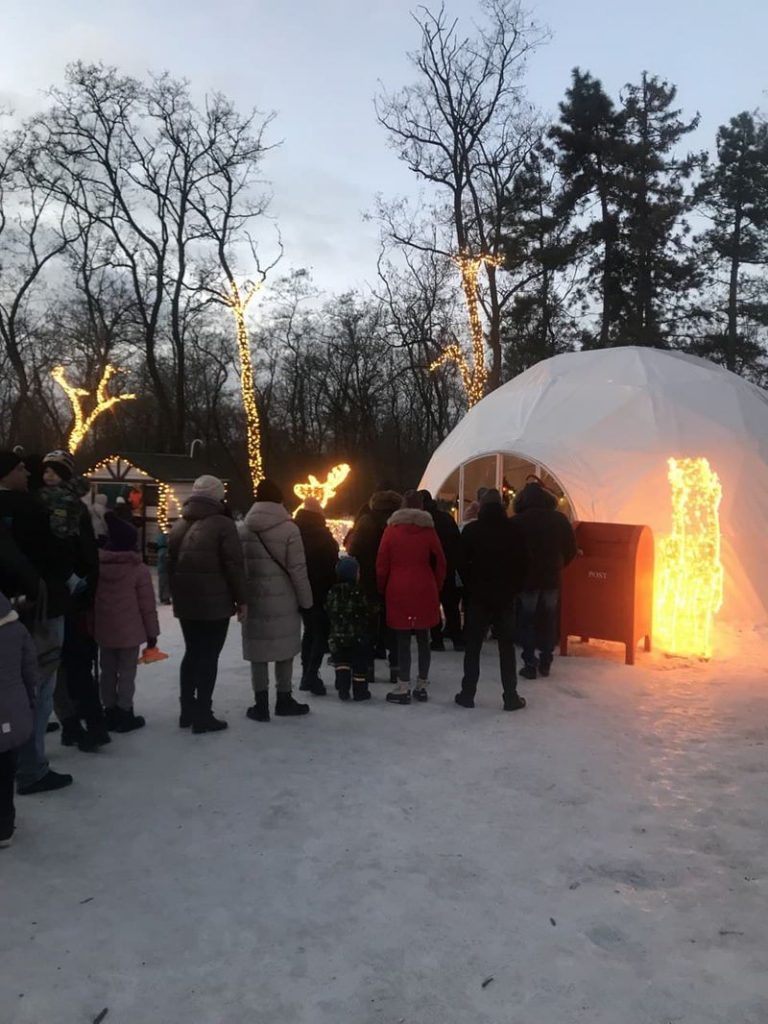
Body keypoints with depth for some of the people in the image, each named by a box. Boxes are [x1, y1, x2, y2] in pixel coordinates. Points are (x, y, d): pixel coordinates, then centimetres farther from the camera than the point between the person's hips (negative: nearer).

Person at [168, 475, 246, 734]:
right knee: (208, 657, -1)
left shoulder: (179, 526, 11)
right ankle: (203, 715, 3)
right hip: (215, 604, -7)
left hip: (185, 603, 7)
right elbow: (234, 566, -14)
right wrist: (241, 599, -5)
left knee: (192, 653, 17)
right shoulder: (223, 524, -11)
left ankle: (188, 710, 22)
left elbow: (171, 565, 16)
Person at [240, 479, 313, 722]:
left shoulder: (243, 529, 1)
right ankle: (284, 700, 20)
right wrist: (306, 600, 0)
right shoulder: (289, 529, -8)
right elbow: (298, 570, -9)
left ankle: (261, 704, 12)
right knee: (284, 648, 11)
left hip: (253, 600, 2)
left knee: (258, 651, 8)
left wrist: (240, 598, 12)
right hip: (284, 600, -2)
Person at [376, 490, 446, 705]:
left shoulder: (391, 530, -1)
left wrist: (382, 589, 10)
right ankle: (422, 685, 16)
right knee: (423, 639, 10)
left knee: (403, 640, 1)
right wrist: (436, 588, 16)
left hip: (398, 592, -2)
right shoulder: (429, 530, 1)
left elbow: (382, 564, -1)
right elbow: (440, 563, 5)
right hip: (424, 591, 2)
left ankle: (403, 688, 3)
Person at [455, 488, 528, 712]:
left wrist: (470, 585, 7)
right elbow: (523, 562, -1)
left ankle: (468, 694, 9)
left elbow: (463, 562, -4)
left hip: (478, 595, -1)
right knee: (506, 646, 7)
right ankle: (511, 697, 8)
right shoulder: (514, 529, -2)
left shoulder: (471, 530, -5)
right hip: (506, 595, 1)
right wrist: (515, 588, 8)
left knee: (473, 646, 7)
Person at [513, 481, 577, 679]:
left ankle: (530, 664, 2)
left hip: (527, 578, -3)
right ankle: (545, 663, 19)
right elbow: (571, 550, 5)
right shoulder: (560, 519, 1)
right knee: (549, 620, 14)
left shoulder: (518, 521, -10)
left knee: (527, 621, 5)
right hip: (552, 578, 3)